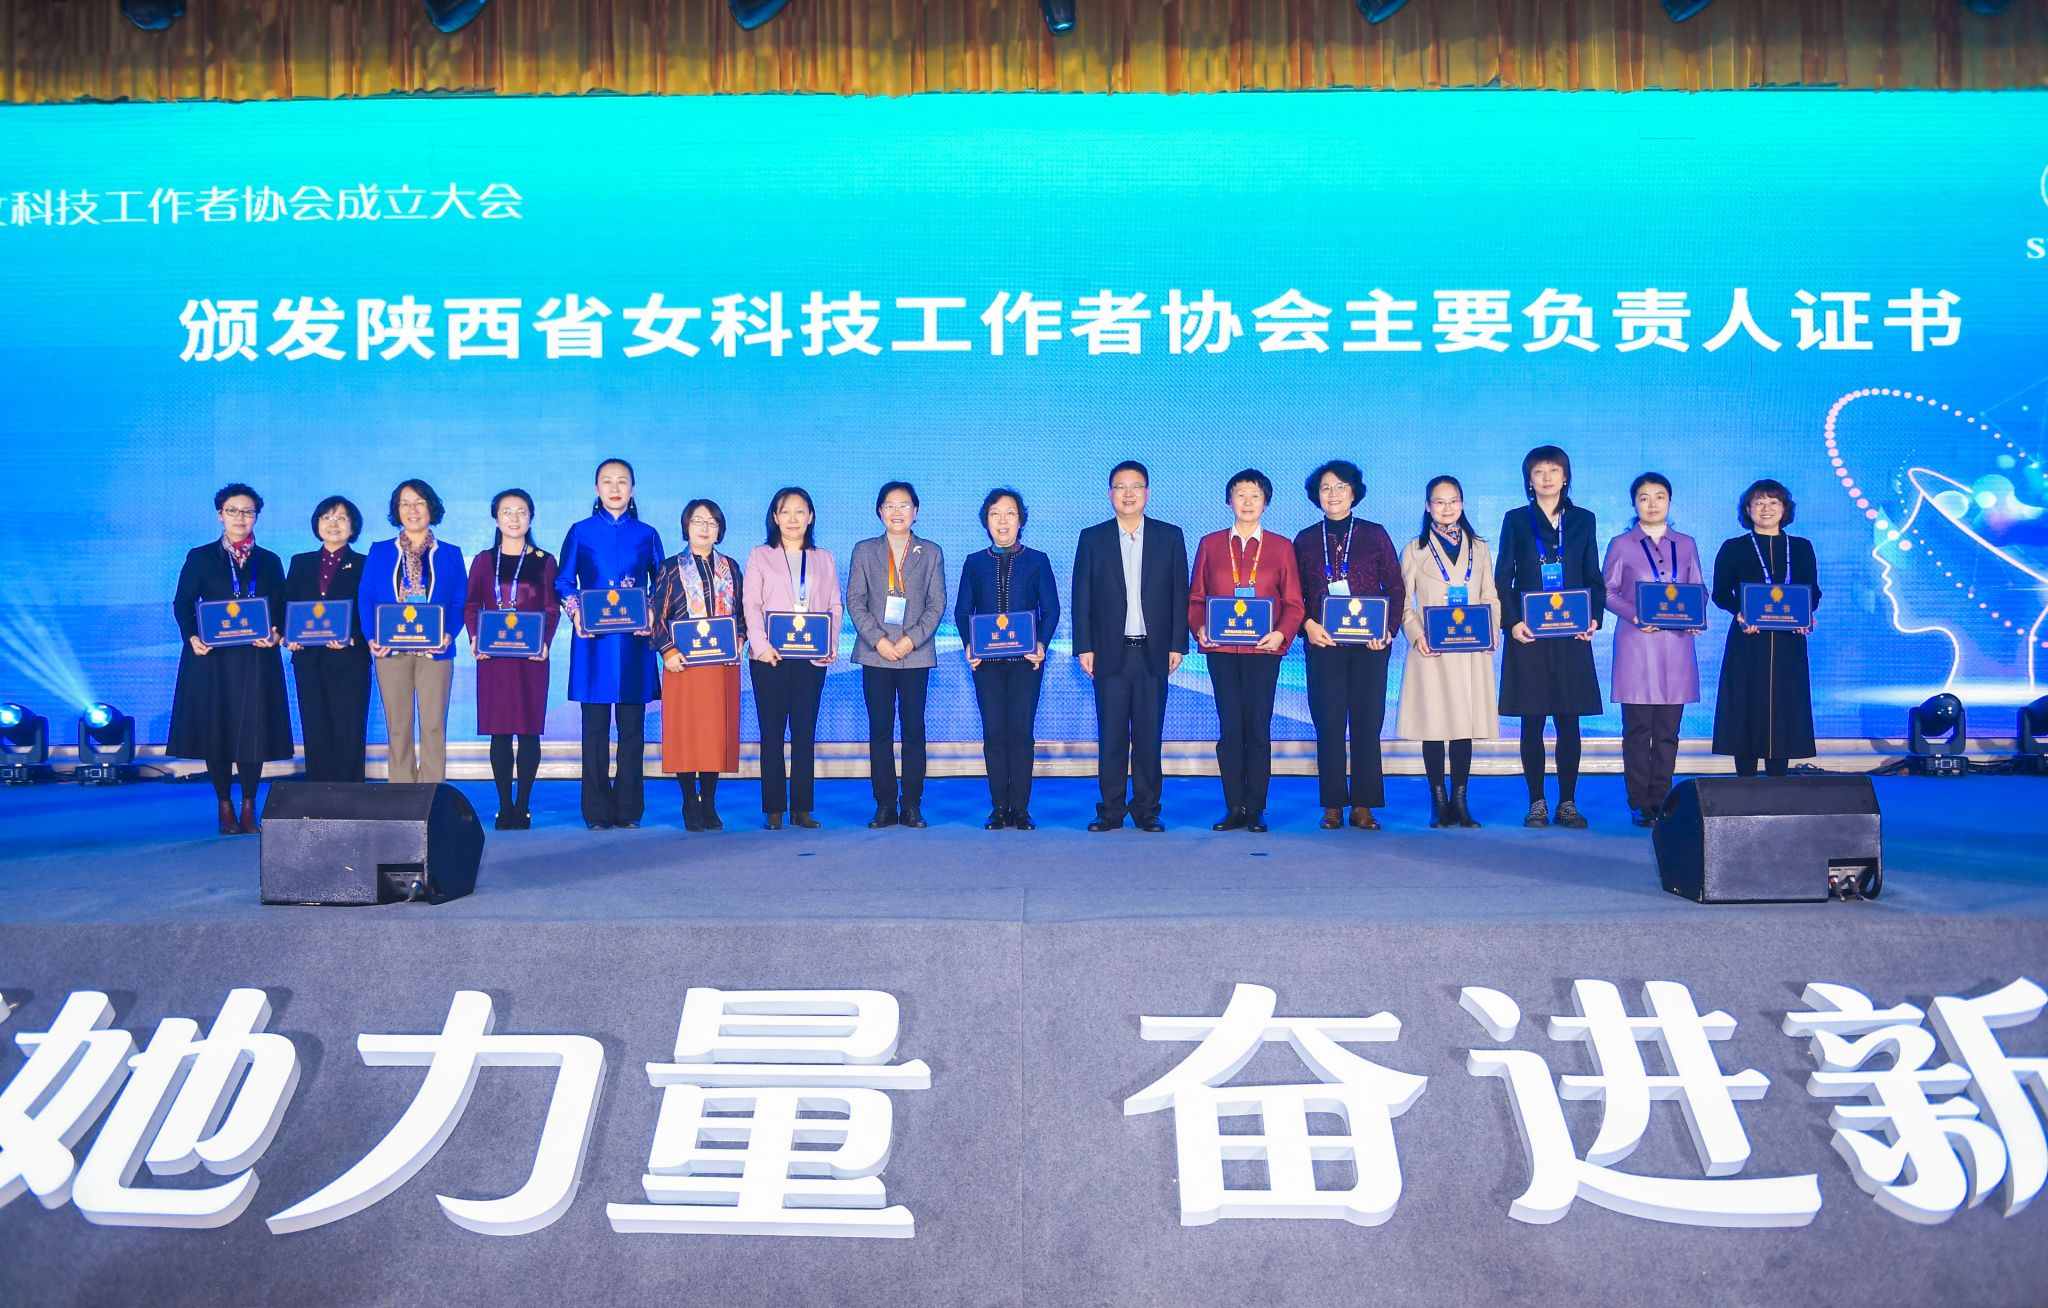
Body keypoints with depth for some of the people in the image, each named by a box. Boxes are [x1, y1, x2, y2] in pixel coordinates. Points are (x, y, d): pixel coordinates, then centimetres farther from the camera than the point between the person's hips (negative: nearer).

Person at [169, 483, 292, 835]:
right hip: (211, 657, -1)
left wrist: (275, 634, -12)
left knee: (253, 730, -1)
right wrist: (192, 638, -13)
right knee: (215, 729, 0)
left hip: (256, 658, 1)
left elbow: (281, 609, 9)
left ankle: (249, 808, 8)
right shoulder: (200, 557, 7)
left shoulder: (269, 562, 12)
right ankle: (225, 808, 11)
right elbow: (182, 604, 4)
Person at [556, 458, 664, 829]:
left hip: (634, 642, 1)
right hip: (593, 641, -1)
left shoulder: (647, 535, 10)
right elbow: (563, 581, 10)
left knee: (632, 726, 1)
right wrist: (575, 612, -8)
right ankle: (597, 812, 5)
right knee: (595, 726, 0)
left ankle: (629, 809, 8)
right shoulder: (580, 532, 8)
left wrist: (652, 613, -6)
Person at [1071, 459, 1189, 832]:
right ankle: (1111, 810, 8)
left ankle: (1146, 810, 10)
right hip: (1110, 653, 0)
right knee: (1111, 736, 2)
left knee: (1149, 735, 3)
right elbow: (1081, 597, 6)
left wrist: (1177, 645, 0)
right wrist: (1084, 647, -1)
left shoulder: (1170, 536, 8)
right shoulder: (1092, 539, 7)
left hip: (1153, 652, 0)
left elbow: (1180, 594, 7)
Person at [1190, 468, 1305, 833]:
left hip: (1263, 649, -1)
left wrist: (1281, 634, -11)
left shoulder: (1281, 548, 9)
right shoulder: (1209, 544, 12)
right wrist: (1200, 629, -7)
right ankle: (1234, 809, 5)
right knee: (1230, 728, -1)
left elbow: (1294, 604, 7)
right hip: (1221, 650, 1)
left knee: (1258, 729, -1)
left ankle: (1255, 810, 6)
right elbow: (1195, 598, 11)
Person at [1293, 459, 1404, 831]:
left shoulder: (1375, 535, 9)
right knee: (1329, 724, -2)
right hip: (1323, 643, 0)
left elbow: (1396, 588, 8)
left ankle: (1363, 805, 4)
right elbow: (1294, 595, 10)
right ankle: (1333, 805, 4)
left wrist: (1388, 628, -6)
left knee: (1368, 723, -2)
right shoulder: (1305, 540, 11)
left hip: (1369, 644, 0)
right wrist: (1308, 625, -7)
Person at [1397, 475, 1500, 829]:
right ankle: (1439, 803, 7)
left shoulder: (1478, 548, 15)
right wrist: (1416, 636, -12)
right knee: (1434, 724, -2)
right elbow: (1404, 603, 3)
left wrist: (1491, 633, -3)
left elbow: (1490, 599, 14)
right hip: (1432, 651, -2)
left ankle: (1459, 801, 9)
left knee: (1465, 724, 1)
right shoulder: (1415, 550, 7)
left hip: (1471, 651, 2)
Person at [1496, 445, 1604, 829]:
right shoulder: (1516, 520, 6)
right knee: (1532, 722, 1)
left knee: (1569, 721, 2)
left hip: (1571, 636, 1)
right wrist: (1512, 622, -10)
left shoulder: (1583, 520, 11)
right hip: (1528, 635, -1)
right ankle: (1537, 803, 7)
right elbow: (1502, 578, 3)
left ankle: (1567, 803, 9)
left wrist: (1594, 617, -5)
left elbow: (1594, 578, 11)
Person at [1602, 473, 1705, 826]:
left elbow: (1699, 590, 15)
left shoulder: (1685, 544, 13)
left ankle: (1661, 800, 9)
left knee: (1668, 729, 3)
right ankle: (1639, 804, 2)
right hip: (1636, 643, -2)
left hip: (1676, 642, 3)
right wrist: (1634, 615, -13)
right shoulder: (1622, 545, 5)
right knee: (1638, 727, -3)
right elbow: (1608, 592, 3)